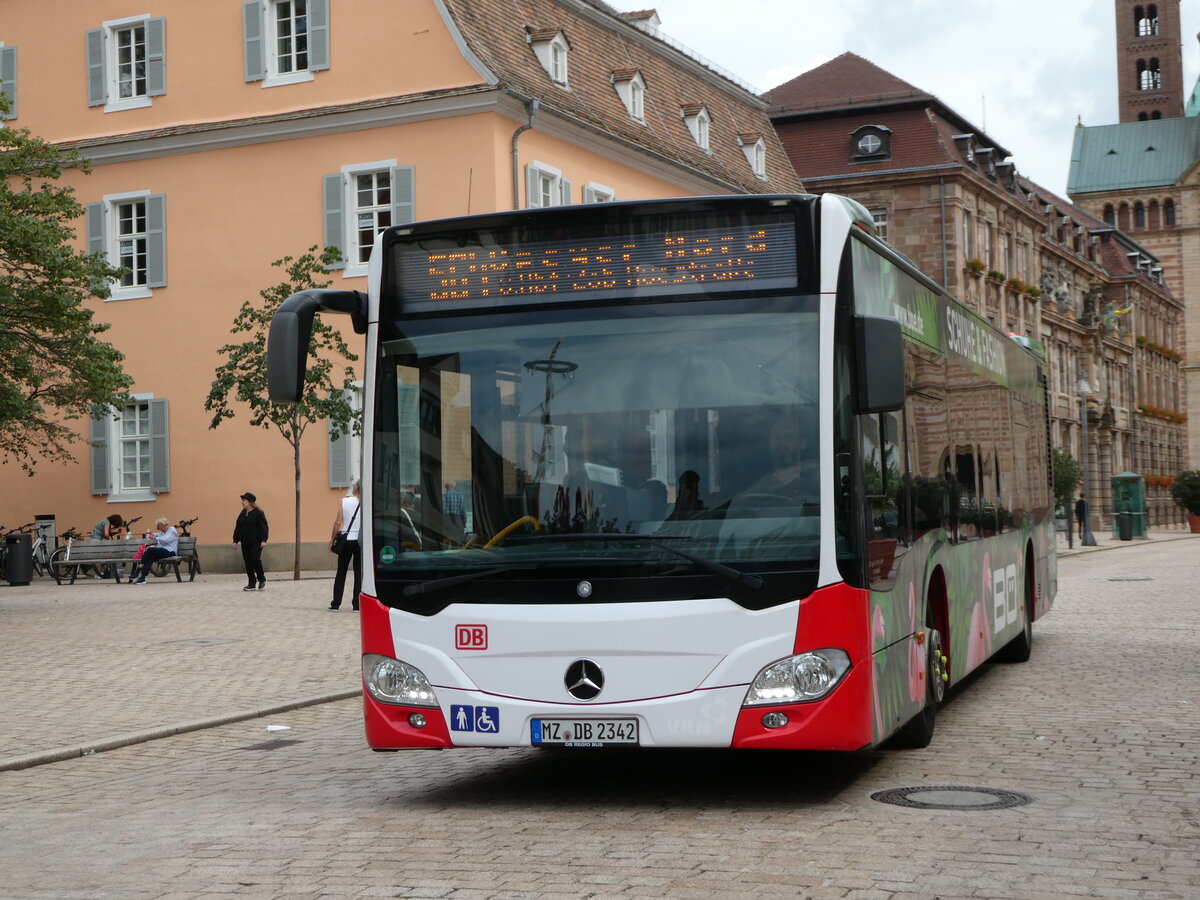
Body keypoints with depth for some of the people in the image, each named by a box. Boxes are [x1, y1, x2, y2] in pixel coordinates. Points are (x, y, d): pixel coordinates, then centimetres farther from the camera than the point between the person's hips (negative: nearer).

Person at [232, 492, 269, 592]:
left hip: (256, 542, -6)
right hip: (245, 543, 7)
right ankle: (251, 584, 10)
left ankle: (262, 579, 8)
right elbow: (238, 528, 15)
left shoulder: (258, 513, -8)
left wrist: (263, 540, -17)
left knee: (255, 560, -13)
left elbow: (263, 527, -11)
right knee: (248, 563, 4)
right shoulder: (242, 514, 11)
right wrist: (235, 540, 11)